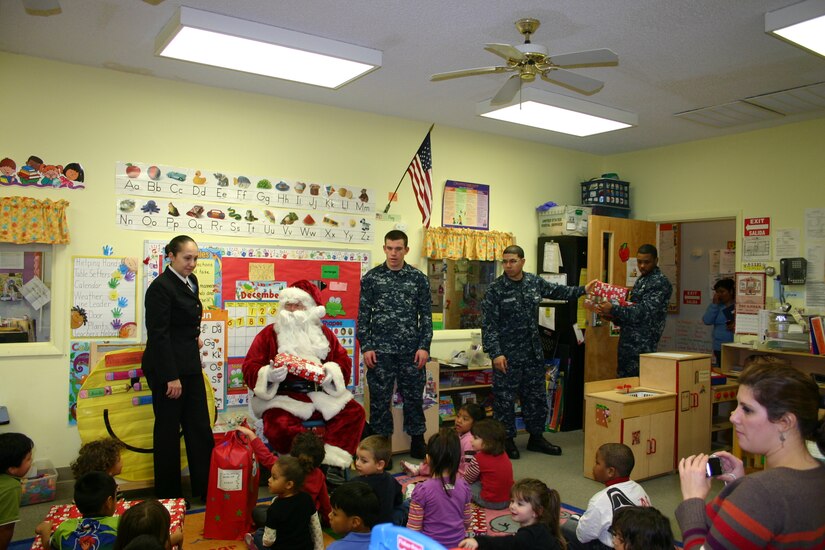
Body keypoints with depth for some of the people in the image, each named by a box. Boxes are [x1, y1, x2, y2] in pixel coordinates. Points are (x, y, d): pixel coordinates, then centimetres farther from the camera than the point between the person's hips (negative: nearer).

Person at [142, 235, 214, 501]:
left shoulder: (191, 281, 9)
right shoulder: (161, 287, -15)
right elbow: (158, 334, -19)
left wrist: (195, 335, 9)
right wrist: (171, 377, -19)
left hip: (190, 365, 8)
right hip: (167, 368, -8)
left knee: (200, 428, 9)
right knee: (168, 431, 5)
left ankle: (206, 489, 18)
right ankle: (169, 495, 20)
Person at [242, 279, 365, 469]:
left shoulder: (323, 333, 14)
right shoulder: (269, 334, 5)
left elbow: (343, 360, 14)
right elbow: (250, 368, 1)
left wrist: (332, 372, -10)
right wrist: (269, 375, -21)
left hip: (321, 395, 4)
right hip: (282, 397, -3)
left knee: (354, 411, -16)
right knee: (280, 425, -35)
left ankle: (333, 461, -16)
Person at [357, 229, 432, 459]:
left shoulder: (418, 278, 3)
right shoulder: (371, 278, 1)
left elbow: (426, 316, 4)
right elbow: (363, 316, 2)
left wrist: (424, 346, -4)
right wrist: (365, 347, -5)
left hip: (411, 350, 1)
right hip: (380, 350, -1)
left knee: (414, 397, 9)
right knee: (379, 399, 6)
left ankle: (417, 444, 25)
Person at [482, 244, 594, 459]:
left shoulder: (535, 282, 5)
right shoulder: (496, 289, -11)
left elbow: (557, 291, 25)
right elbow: (488, 324, -14)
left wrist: (583, 290, 25)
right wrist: (495, 353, -19)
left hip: (533, 353, 6)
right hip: (507, 355, -5)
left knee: (537, 397, 14)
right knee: (505, 399, 2)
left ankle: (536, 437, 30)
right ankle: (507, 440, 17)